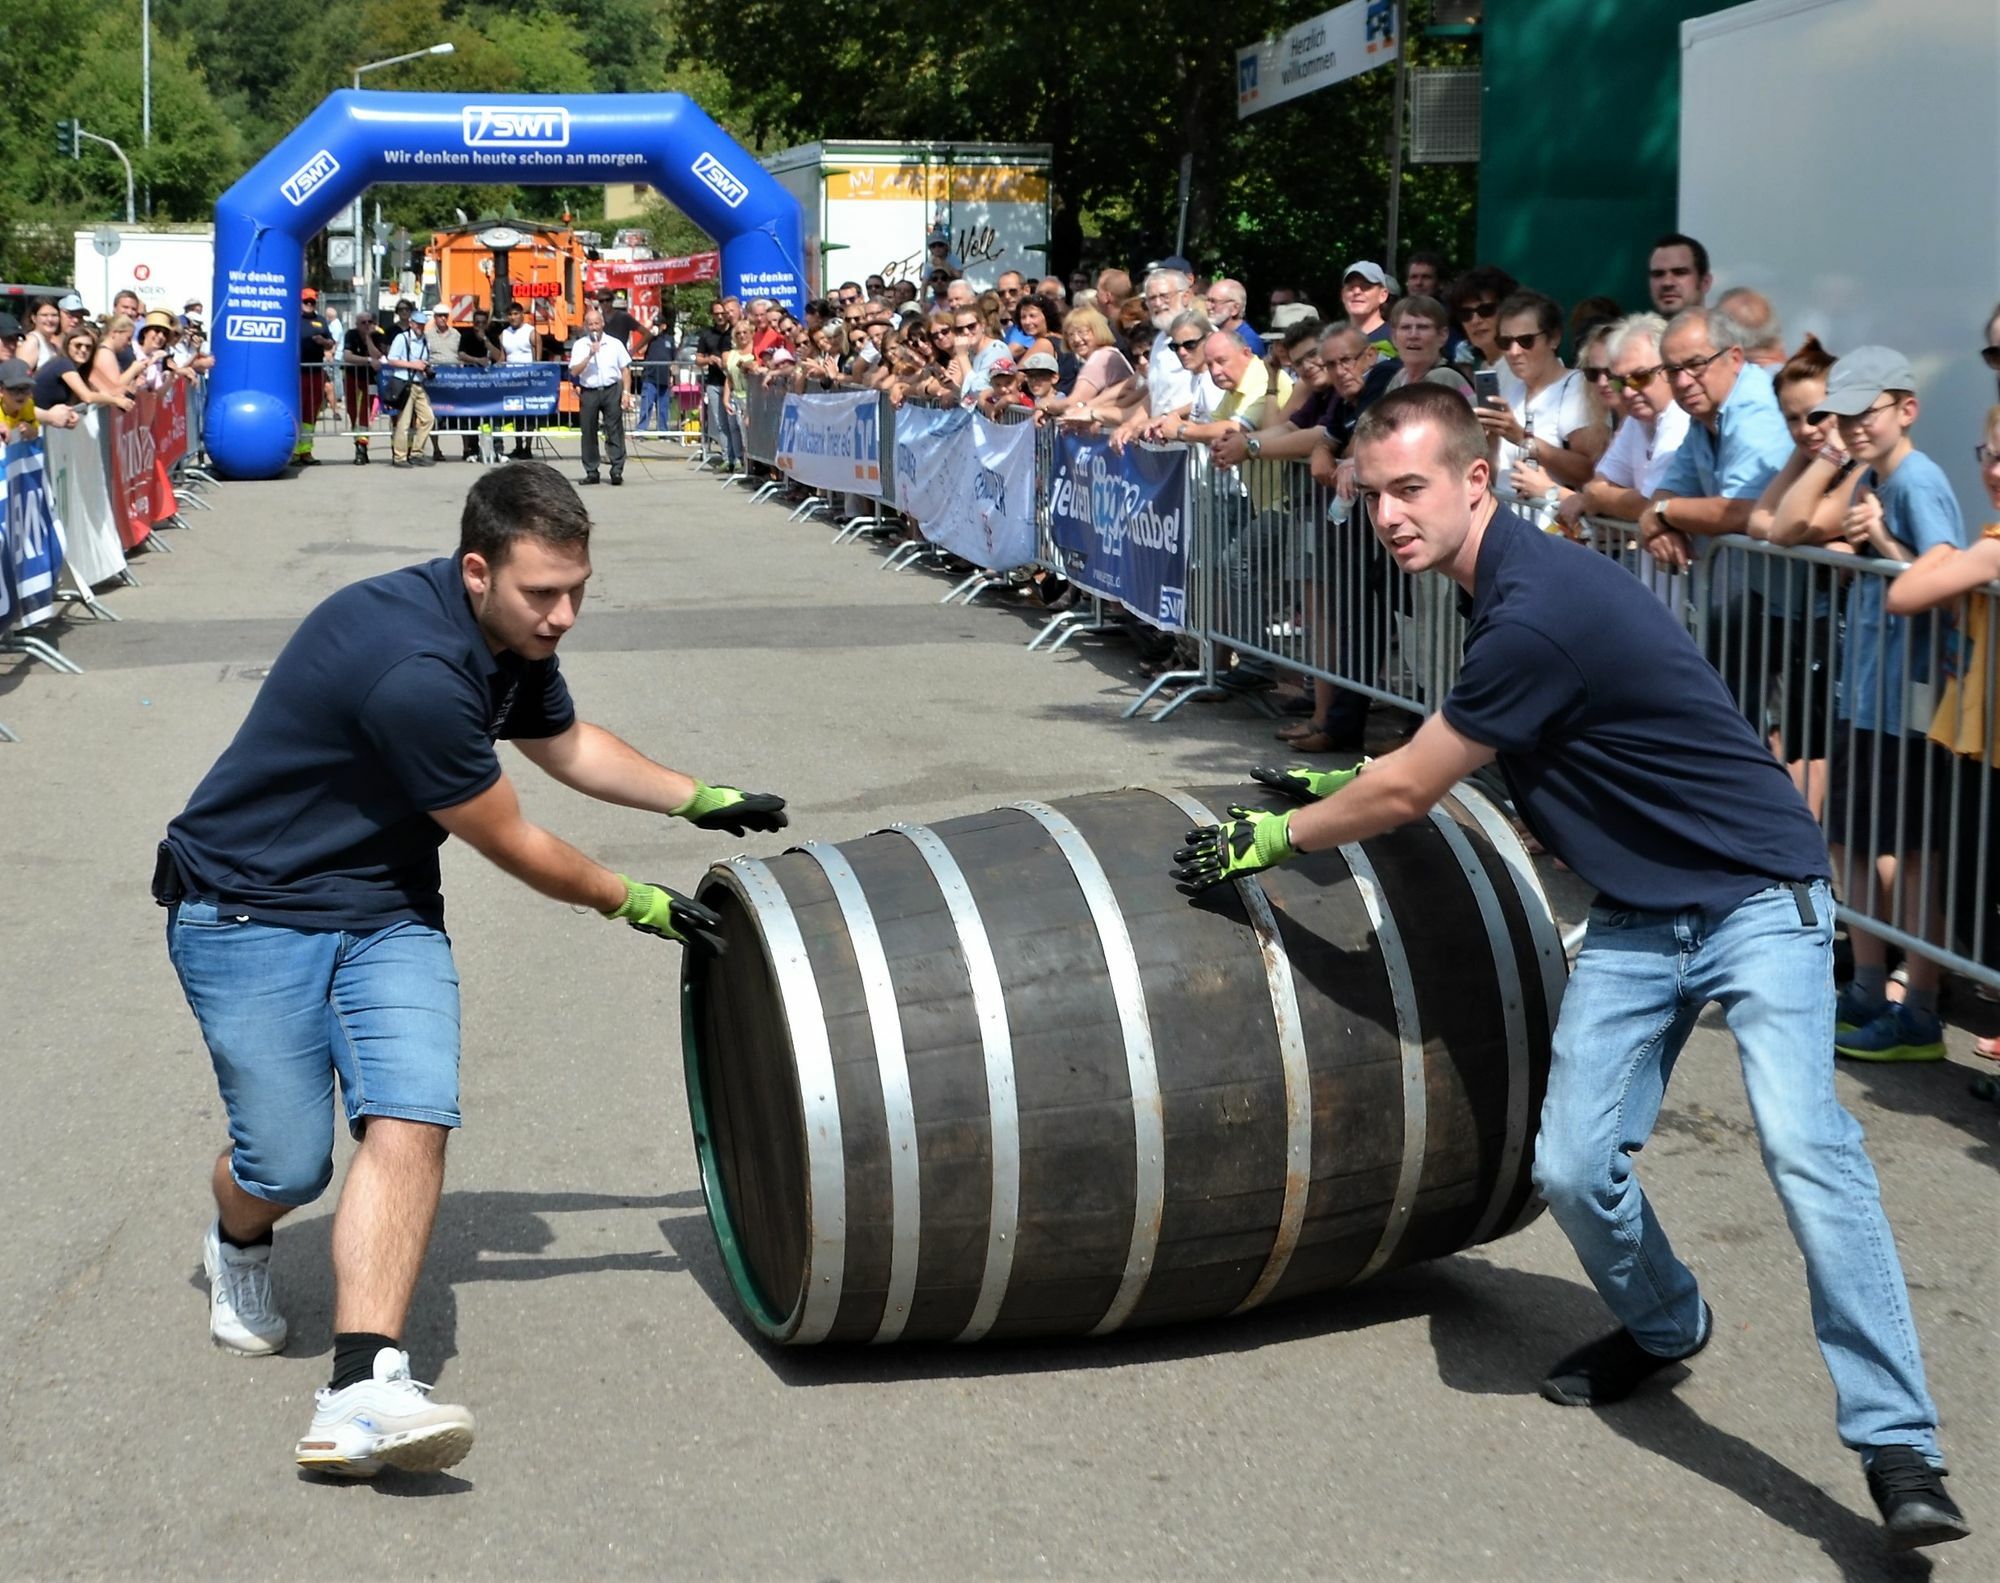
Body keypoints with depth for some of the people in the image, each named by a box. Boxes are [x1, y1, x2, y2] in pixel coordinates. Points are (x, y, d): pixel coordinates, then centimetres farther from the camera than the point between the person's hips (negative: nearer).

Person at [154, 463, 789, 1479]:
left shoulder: (512, 634, -1)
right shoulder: (416, 670, -29)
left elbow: (567, 746, 23)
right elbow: (513, 848, -17)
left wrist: (700, 800, 22)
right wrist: (637, 906, -3)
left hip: (382, 911, 7)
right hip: (248, 909, -7)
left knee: (412, 1118, -16)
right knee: (288, 1166, -7)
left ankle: (361, 1392, -24)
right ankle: (238, 1242, 32)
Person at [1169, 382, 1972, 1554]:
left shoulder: (1539, 611, -25)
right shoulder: (1508, 582, 6)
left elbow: (1408, 796, -16)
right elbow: (1447, 755, 27)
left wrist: (1274, 838, -2)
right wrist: (1340, 788, 29)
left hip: (1756, 898, -8)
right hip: (1638, 920, 8)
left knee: (1804, 1147, -24)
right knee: (1574, 1167, -3)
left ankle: (1901, 1448, -19)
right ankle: (1664, 1327, 26)